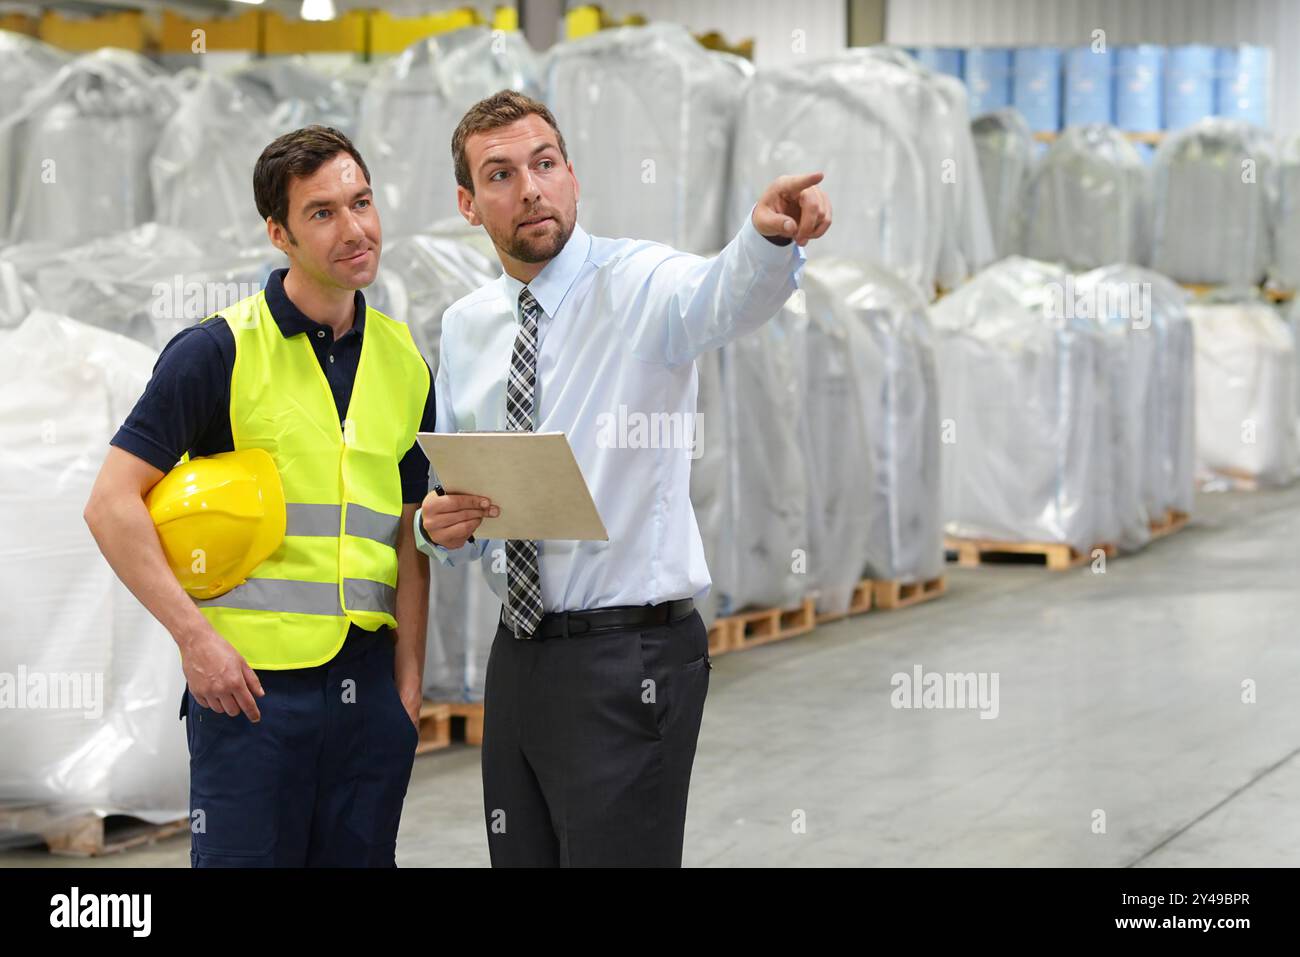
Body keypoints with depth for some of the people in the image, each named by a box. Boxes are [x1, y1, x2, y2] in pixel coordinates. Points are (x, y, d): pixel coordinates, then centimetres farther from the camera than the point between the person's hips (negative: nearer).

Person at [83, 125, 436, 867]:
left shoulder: (404, 362, 10)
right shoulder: (220, 351, -5)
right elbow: (113, 503, -7)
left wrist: (410, 679, 8)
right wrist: (195, 636, -14)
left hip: (368, 687, 5)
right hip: (251, 682, -5)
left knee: (361, 855, 10)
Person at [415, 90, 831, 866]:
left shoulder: (639, 283, -9)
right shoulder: (466, 327, 10)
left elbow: (726, 298, -34)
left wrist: (772, 237, -56)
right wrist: (439, 524, -6)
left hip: (628, 663, -6)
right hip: (519, 657, 6)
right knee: (523, 856, 14)